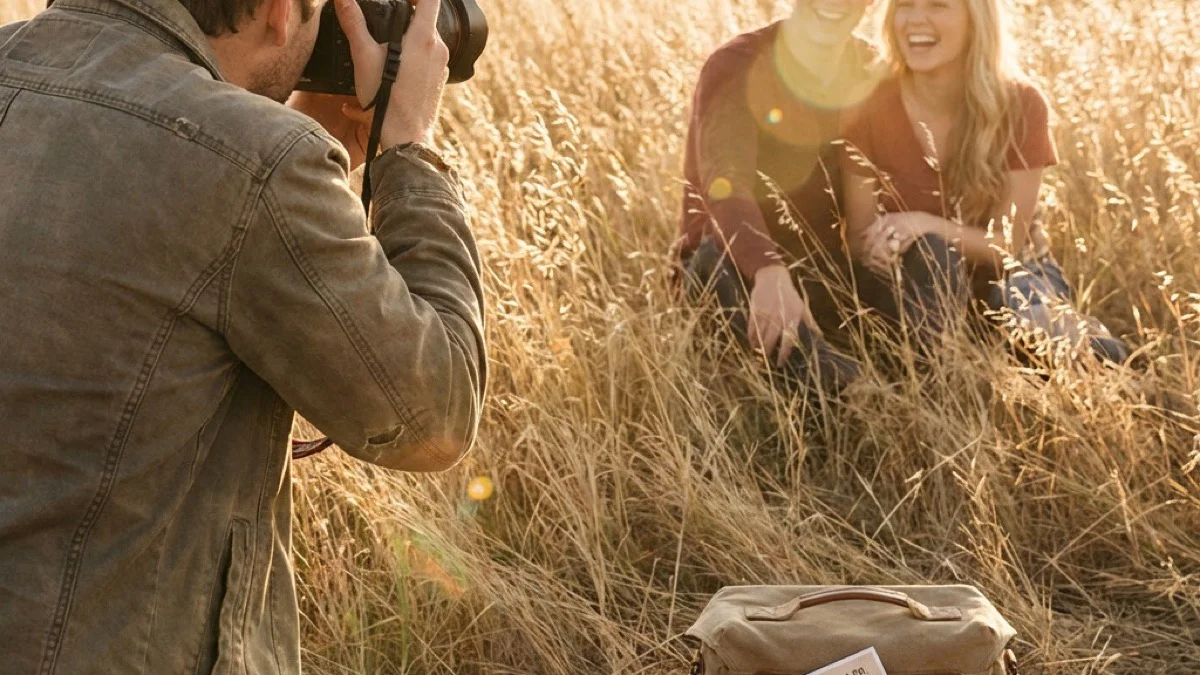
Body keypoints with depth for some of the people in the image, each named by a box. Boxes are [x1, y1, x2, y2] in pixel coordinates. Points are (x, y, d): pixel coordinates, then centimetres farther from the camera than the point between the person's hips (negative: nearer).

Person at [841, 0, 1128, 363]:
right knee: (931, 252, -35)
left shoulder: (1021, 105, -18)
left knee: (1034, 332, -31)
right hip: (921, 277, 0)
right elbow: (861, 240, -11)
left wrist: (924, 225, -35)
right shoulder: (870, 107, -17)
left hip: (1007, 270, 1)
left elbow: (1008, 242, -18)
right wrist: (882, 247, -37)